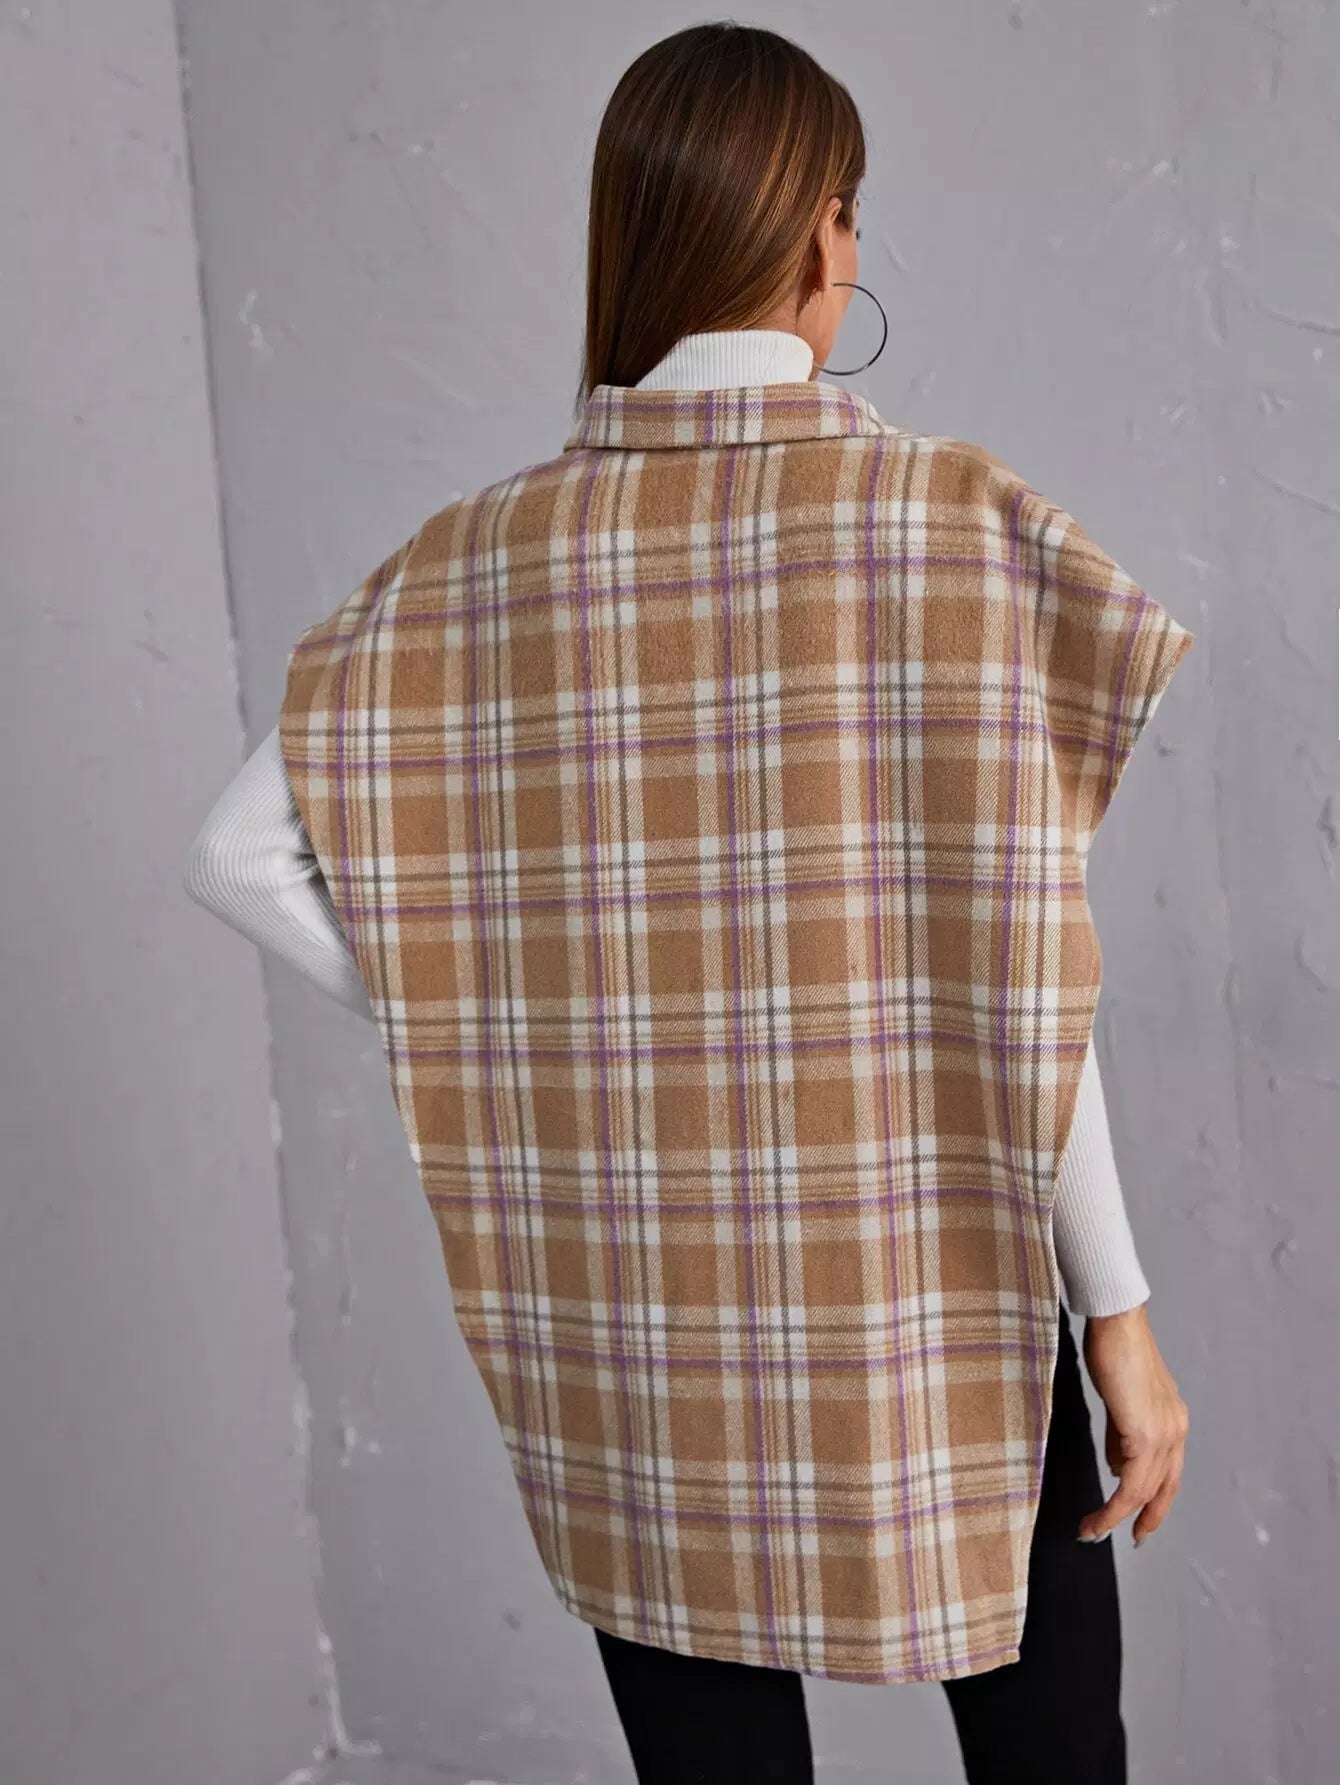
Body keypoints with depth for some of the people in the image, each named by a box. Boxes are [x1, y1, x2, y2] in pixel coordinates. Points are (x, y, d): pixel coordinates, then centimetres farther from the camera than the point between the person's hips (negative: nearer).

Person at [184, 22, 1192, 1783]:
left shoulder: (490, 559, -2)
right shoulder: (958, 525, -10)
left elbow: (240, 857, -5)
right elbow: (1016, 983, -13)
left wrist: (502, 1028, 2)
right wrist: (1122, 1318, -5)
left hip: (636, 1312, 3)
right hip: (925, 1302, -2)